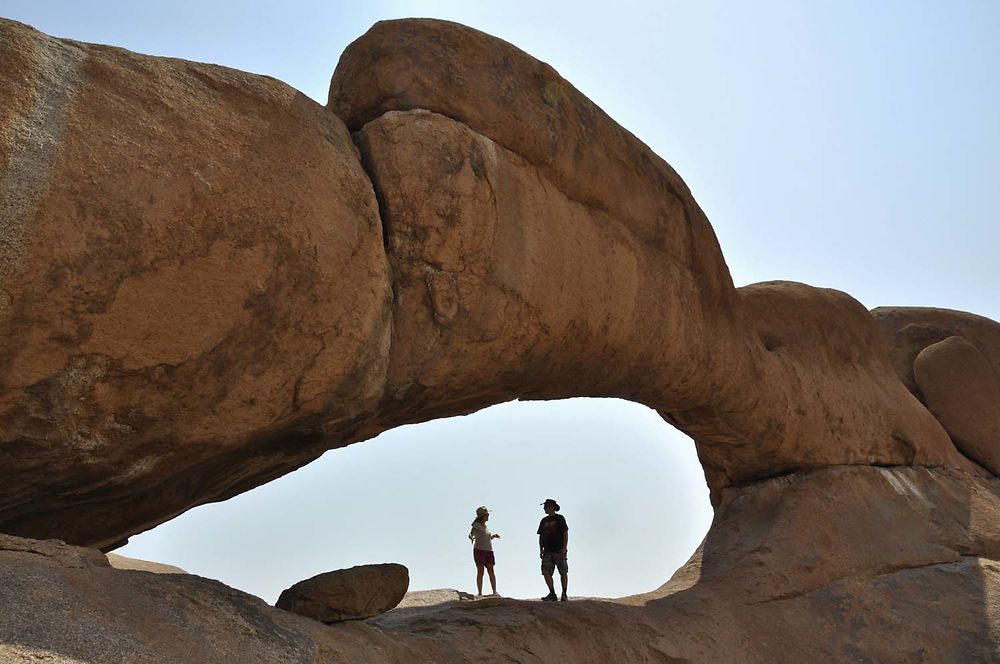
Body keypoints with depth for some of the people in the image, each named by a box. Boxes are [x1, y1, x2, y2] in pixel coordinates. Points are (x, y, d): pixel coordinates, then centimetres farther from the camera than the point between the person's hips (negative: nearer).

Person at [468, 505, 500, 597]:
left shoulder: (485, 526, 16)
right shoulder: (476, 525, -5)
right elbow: (470, 534, -22)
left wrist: (493, 536, 14)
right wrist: (472, 537, -42)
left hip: (488, 551, 6)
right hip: (479, 550, -6)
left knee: (491, 571, -2)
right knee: (480, 572, -7)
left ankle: (495, 592, -2)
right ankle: (479, 593, -4)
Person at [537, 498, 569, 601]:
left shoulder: (560, 518, 1)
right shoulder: (544, 521, 16)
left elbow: (565, 533, -3)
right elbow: (541, 536, 18)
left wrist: (564, 548, -13)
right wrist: (541, 549, 7)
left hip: (559, 551, -5)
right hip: (548, 551, 5)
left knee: (563, 572, -3)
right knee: (546, 572, -6)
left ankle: (564, 594, 6)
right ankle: (552, 594, 0)